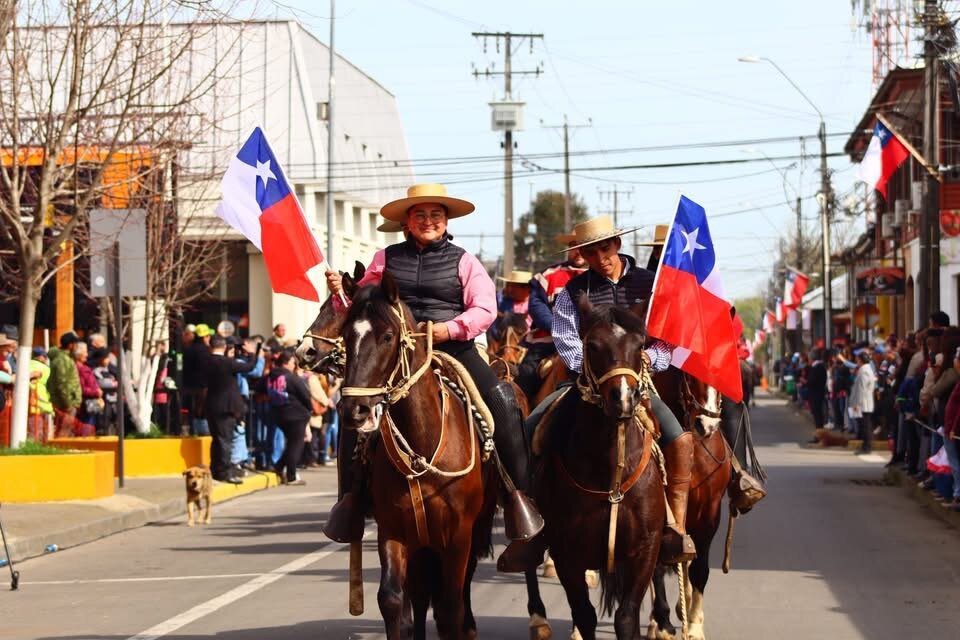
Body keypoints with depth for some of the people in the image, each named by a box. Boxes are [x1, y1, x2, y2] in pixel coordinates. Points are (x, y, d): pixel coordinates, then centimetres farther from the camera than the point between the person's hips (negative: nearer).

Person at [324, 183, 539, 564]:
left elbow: (485, 308, 0)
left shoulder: (463, 261, 10)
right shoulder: (386, 259, 15)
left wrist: (451, 328, -17)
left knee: (503, 402, -23)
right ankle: (351, 495, -10)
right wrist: (341, 293, -5)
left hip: (454, 348, -1)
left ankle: (518, 493, -15)